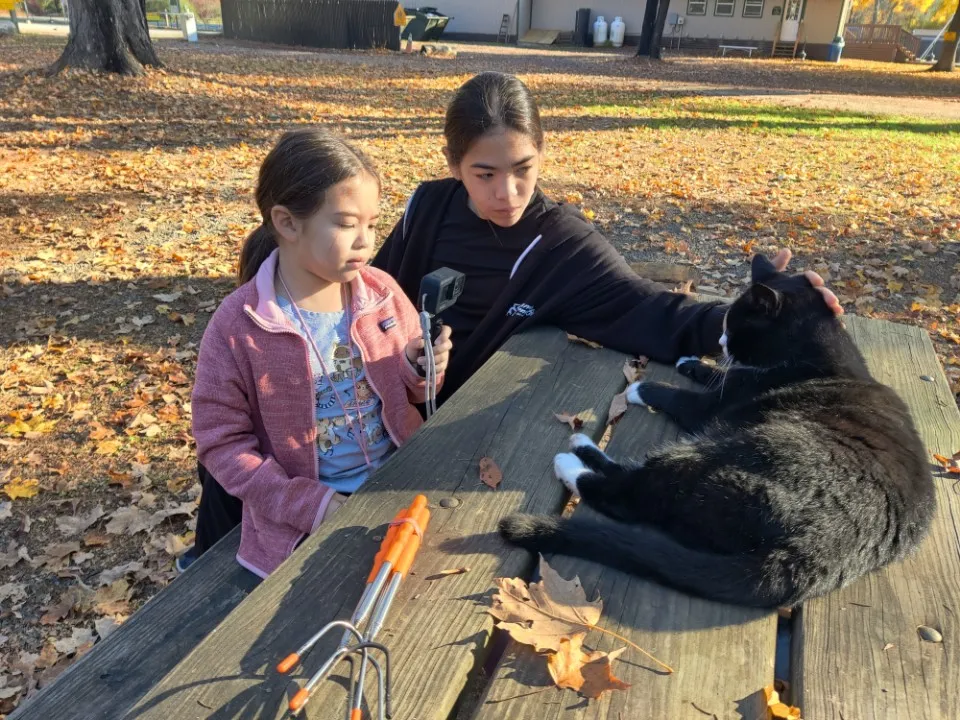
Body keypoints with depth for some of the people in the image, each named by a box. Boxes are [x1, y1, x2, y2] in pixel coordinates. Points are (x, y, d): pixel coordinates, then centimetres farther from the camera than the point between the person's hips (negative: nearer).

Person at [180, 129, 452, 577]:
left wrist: (421, 370, -13)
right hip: (308, 519, -3)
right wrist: (310, 505, -16)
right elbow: (222, 441, -8)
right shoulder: (237, 327, -13)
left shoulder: (382, 292, -3)